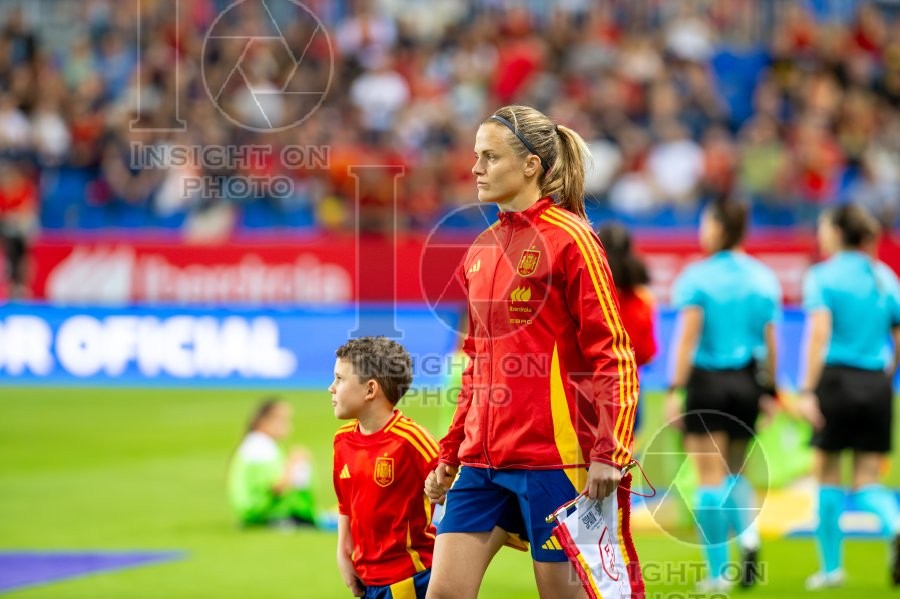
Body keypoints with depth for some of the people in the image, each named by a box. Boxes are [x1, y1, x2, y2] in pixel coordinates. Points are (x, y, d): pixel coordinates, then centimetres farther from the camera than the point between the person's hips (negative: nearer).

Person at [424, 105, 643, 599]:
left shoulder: (569, 238, -7)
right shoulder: (481, 250, 14)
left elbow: (613, 354, -11)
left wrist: (608, 453, -18)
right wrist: (450, 454, 20)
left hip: (553, 456, -7)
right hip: (482, 460, 7)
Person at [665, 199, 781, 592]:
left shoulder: (697, 277, -8)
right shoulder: (763, 278, 4)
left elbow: (688, 337, -13)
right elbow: (770, 342, 5)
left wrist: (675, 389, -12)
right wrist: (769, 390, 14)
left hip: (707, 379, -4)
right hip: (747, 382, 4)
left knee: (711, 478, 1)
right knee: (734, 471, 21)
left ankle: (718, 572, 0)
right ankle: (748, 533, -6)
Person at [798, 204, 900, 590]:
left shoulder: (822, 276, -4)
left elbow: (820, 333, -15)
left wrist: (807, 391, -17)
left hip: (837, 381, -4)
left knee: (828, 475, 11)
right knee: (868, 482, 6)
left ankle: (831, 566, 15)